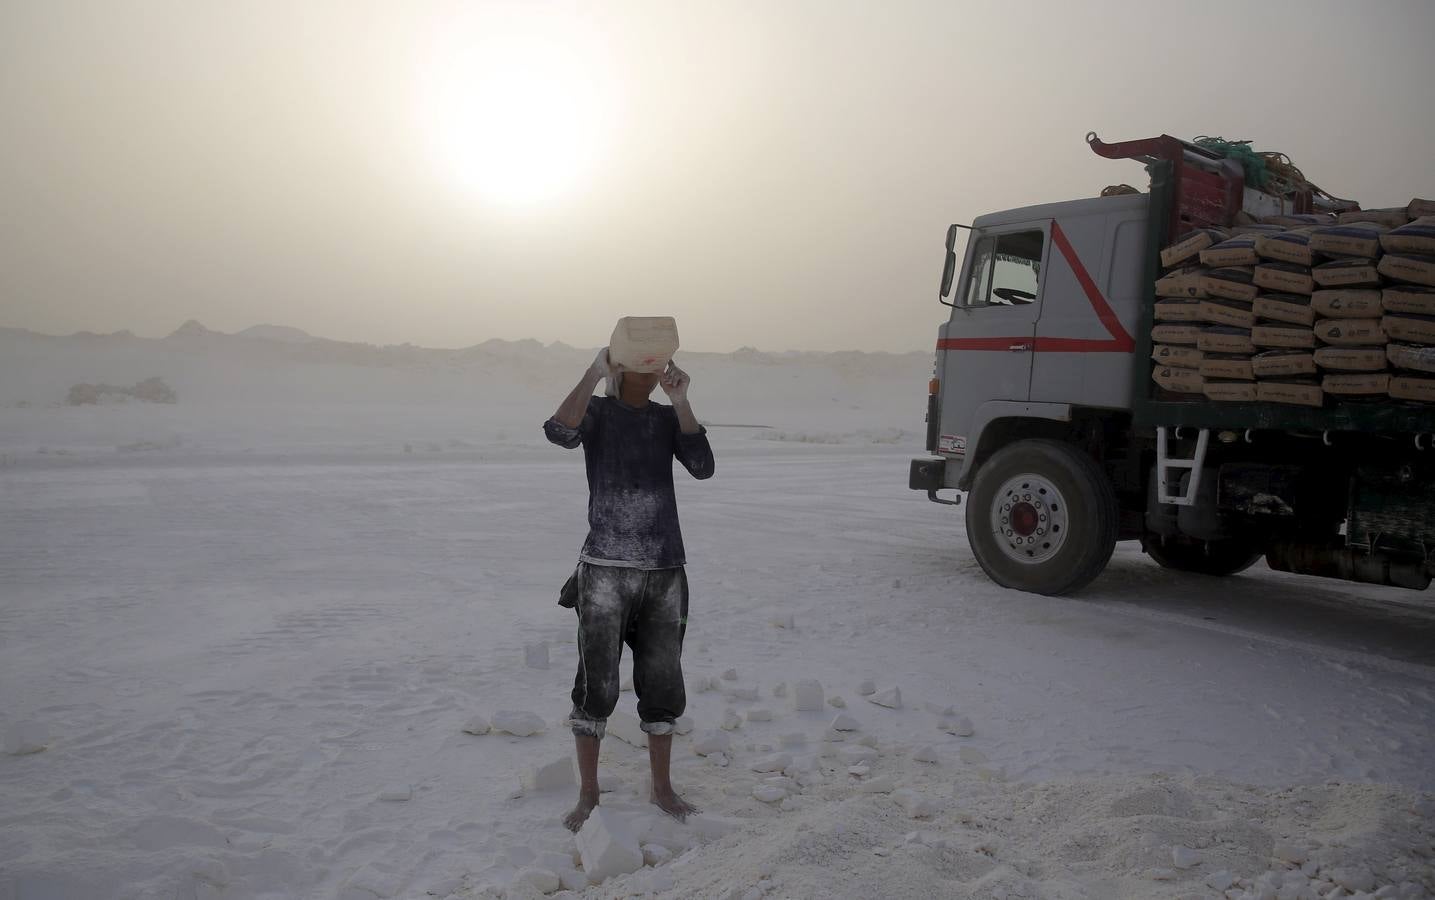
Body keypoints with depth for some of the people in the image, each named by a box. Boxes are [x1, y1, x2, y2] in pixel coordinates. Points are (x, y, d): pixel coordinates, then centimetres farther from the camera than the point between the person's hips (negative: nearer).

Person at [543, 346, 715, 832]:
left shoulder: (668, 417, 10)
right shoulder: (598, 411, 1)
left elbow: (703, 467, -7)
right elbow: (559, 432, -22)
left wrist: (681, 401, -11)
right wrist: (594, 373, -20)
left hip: (665, 572, 3)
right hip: (606, 569, -3)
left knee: (663, 683, 11)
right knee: (597, 685, 0)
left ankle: (662, 788, 27)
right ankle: (588, 795, 17)